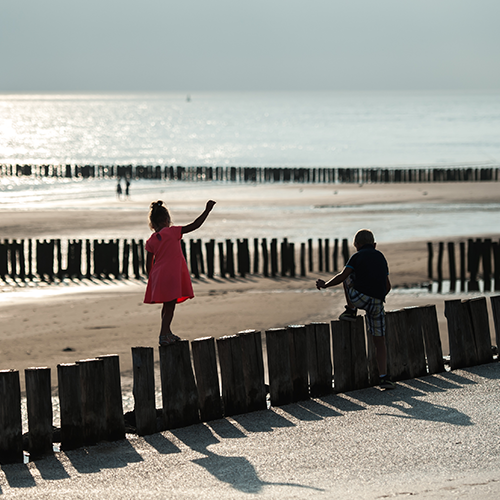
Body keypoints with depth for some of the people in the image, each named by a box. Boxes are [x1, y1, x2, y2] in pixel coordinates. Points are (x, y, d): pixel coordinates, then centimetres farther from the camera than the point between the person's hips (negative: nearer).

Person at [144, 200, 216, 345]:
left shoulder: (151, 241, 4)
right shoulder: (172, 232, -9)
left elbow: (148, 264, 6)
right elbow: (195, 225, -12)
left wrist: (151, 279, 19)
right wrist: (207, 210, -4)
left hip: (158, 276, 6)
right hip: (172, 275, -5)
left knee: (167, 305, 18)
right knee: (170, 306, -2)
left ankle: (167, 333, 29)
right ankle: (163, 335, -8)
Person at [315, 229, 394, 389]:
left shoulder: (357, 256, 6)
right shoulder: (381, 257, 21)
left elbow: (342, 277, -4)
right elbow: (388, 286, 25)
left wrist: (325, 285, 11)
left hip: (359, 297, -4)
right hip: (377, 303, 4)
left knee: (347, 276, 26)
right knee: (380, 342, 10)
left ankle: (351, 311, 21)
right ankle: (384, 377, 0)